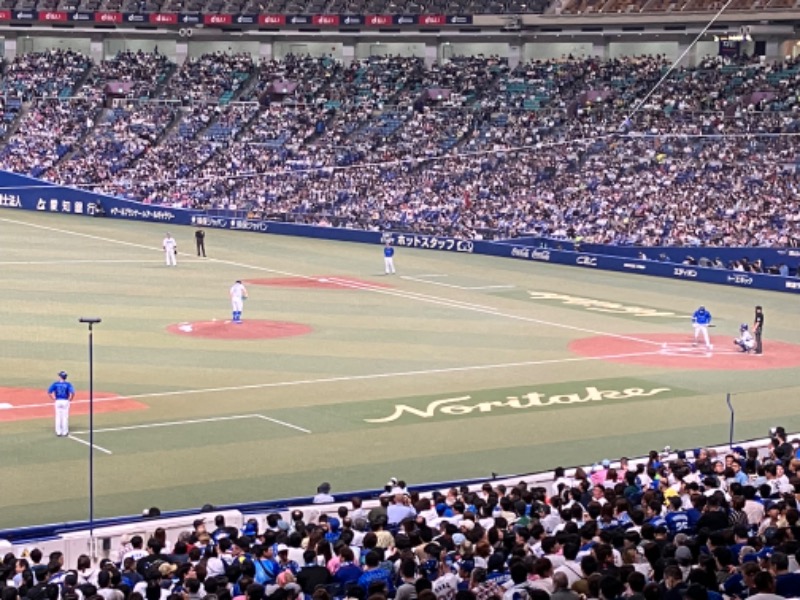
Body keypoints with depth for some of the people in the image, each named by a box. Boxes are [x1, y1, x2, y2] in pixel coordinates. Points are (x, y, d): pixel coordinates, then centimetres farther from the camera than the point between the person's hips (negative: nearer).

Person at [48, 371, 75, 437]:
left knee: (58, 417, 10)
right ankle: (65, 432, 11)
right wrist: (70, 399, -3)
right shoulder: (68, 384, -6)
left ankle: (58, 432, 12)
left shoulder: (55, 384, -2)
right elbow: (72, 393, -19)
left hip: (57, 401, 1)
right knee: (65, 417, 8)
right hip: (65, 401, -1)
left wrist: (53, 399, 3)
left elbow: (49, 392, -8)